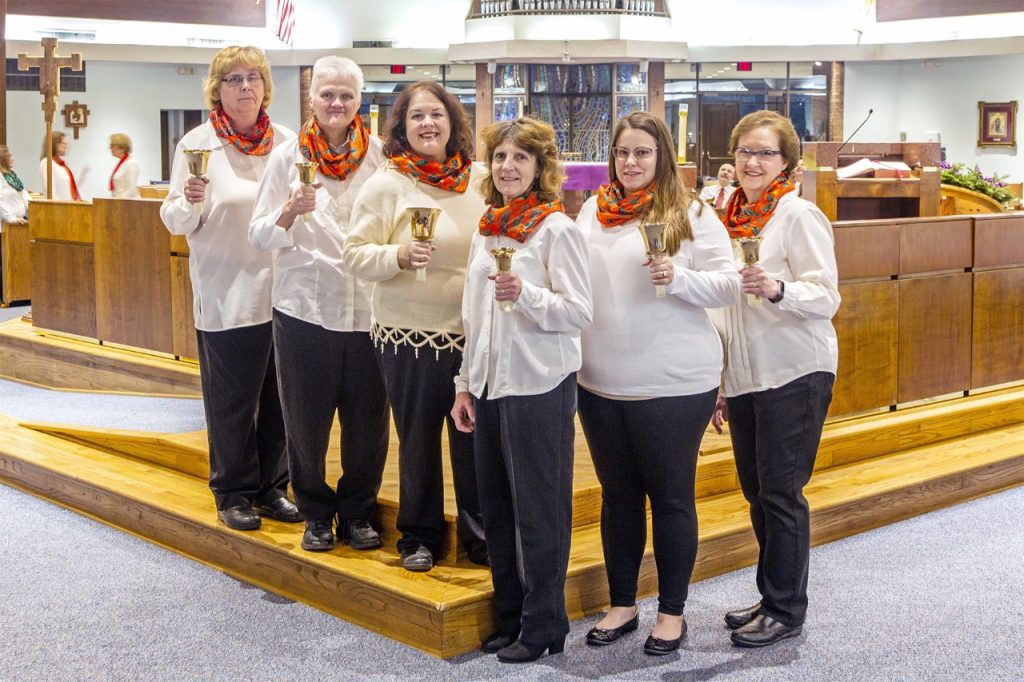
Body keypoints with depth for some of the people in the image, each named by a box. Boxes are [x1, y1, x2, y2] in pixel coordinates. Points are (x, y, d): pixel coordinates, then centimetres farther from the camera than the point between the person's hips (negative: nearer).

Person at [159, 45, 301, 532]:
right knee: (232, 399, 4)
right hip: (227, 294, -3)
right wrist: (189, 201, -25)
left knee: (280, 396, 10)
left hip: (283, 289, 4)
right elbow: (176, 221, -4)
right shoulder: (197, 144, -3)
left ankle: (271, 486, 25)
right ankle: (234, 492, 19)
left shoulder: (286, 141, 6)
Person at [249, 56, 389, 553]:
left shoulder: (378, 155, 4)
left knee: (368, 419, 5)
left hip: (366, 306, 1)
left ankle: (357, 512, 25)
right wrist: (291, 211, -18)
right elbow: (260, 236, 0)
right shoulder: (288, 156, 2)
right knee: (306, 418, 6)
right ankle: (315, 512, 25)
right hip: (305, 305, -1)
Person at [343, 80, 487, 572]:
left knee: (475, 438, 8)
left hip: (473, 332, 2)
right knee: (418, 439, 10)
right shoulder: (386, 185, -4)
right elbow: (355, 254, -7)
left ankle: (480, 535, 25)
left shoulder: (480, 180, 5)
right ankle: (418, 537, 27)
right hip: (410, 334, -2)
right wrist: (399, 256, -22)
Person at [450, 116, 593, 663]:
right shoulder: (487, 230, 12)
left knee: (538, 509, 1)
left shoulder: (556, 229, -9)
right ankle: (510, 616, 25)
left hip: (538, 387, -7)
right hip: (491, 385, 7)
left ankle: (543, 625, 13)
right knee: (496, 507, 12)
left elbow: (580, 312, -14)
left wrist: (526, 295, -29)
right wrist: (466, 385, 16)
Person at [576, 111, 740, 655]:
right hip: (601, 382, 5)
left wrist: (677, 277, -22)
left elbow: (729, 285, -8)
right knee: (618, 493, 14)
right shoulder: (592, 211, 8)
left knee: (671, 497, 6)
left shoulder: (691, 214, -5)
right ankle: (622, 604, 28)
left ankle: (672, 612, 20)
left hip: (674, 384, -4)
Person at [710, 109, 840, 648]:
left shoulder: (798, 215, -8)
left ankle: (786, 611, 9)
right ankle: (771, 597, 26)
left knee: (780, 492, -3)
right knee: (757, 491, 13)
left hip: (793, 374, -7)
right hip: (743, 376, 7)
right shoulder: (732, 216, 13)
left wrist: (777, 289, -34)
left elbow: (826, 297, -14)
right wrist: (718, 384, 19)